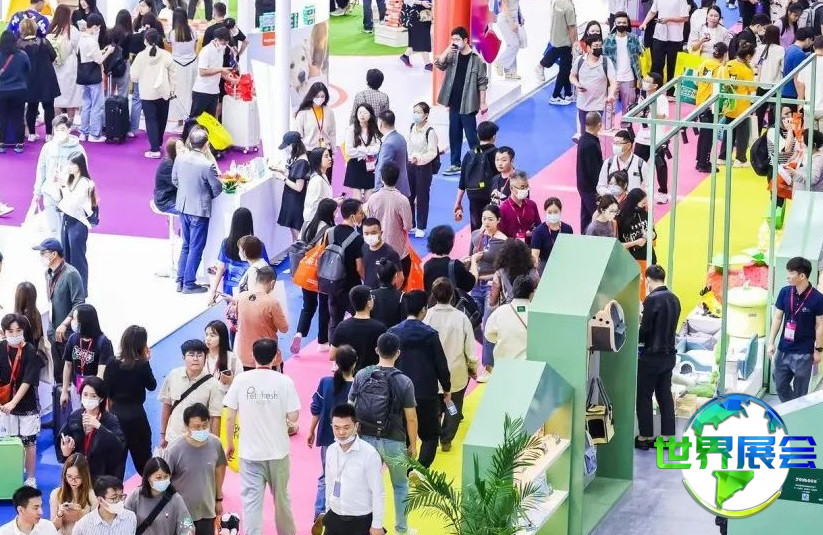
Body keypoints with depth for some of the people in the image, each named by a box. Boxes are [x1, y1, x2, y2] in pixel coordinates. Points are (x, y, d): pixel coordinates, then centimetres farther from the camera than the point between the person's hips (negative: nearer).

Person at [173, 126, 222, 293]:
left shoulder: (180, 158, -7)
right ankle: (189, 284, 12)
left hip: (183, 207, 6)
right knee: (196, 248, 7)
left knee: (186, 245, 20)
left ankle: (180, 281, 24)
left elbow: (175, 181, 7)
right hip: (199, 211, -6)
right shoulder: (208, 165, -23)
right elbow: (217, 190, -12)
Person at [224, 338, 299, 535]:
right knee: (281, 497, 18)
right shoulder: (284, 382, -10)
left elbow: (230, 417, -4)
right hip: (278, 451, 1)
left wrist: (229, 444, 10)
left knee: (251, 500, 1)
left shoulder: (241, 380, -8)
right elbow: (293, 417, -10)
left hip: (250, 452, -1)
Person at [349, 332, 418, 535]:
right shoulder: (404, 382, -13)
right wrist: (413, 445, 4)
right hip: (393, 442, -2)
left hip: (366, 439, 2)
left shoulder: (361, 376, -6)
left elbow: (350, 408, 0)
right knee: (400, 486, 18)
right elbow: (411, 418, -10)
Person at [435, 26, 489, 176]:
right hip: (454, 103, 6)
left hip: (468, 105, -6)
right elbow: (439, 64, -5)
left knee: (471, 136, -1)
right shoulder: (452, 55, 6)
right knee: (454, 135, 12)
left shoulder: (476, 59, -10)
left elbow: (482, 82, -8)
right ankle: (455, 164, 21)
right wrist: (448, 50, -14)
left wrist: (483, 103, -9)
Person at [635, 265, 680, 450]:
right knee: (665, 395, 12)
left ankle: (645, 437, 8)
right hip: (669, 354, 7)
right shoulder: (674, 299, 5)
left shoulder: (652, 299, -18)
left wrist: (635, 339, 1)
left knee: (644, 396, 4)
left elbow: (645, 330, -17)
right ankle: (667, 436, 14)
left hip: (652, 356, -7)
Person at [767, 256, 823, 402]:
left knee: (800, 391, 6)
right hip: (783, 350, 5)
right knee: (781, 386, 14)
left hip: (803, 353, -5)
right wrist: (771, 342, 2)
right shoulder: (785, 292, -3)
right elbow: (777, 317, 4)